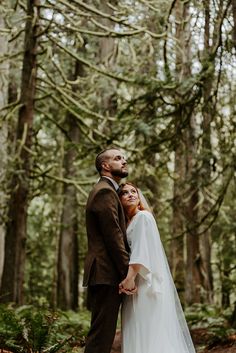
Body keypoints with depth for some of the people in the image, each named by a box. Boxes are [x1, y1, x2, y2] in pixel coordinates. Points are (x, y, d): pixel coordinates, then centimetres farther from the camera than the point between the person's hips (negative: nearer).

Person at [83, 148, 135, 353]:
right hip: (107, 274, -11)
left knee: (101, 333, 12)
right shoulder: (105, 192, -10)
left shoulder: (106, 191, 24)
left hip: (101, 274, 11)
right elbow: (114, 237, -17)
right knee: (102, 334, -10)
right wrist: (128, 272, -17)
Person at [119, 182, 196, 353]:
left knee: (150, 332, -11)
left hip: (146, 282, -8)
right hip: (135, 284, 8)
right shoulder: (127, 224, 20)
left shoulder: (143, 217, -5)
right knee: (136, 335, 5)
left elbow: (142, 249, -17)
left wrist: (131, 276, -25)